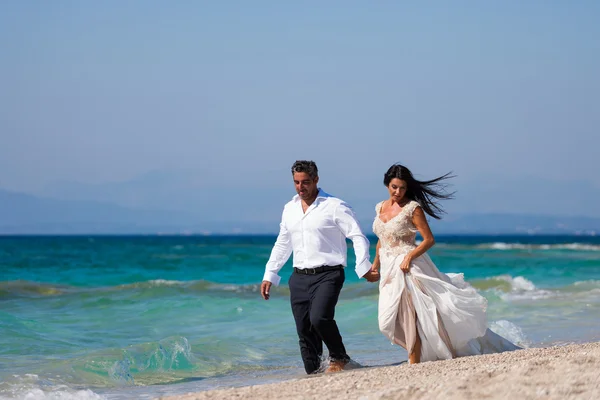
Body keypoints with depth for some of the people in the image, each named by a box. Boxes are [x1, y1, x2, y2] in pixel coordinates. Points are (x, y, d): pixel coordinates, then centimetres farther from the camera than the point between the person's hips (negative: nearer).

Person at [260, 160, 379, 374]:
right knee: (304, 331, 2)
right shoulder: (289, 209, 13)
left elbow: (358, 237, -7)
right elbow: (282, 244, 23)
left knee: (319, 318, -25)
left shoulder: (334, 206, -4)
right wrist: (269, 275, 19)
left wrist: (363, 268, -19)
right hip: (299, 277, 6)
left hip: (327, 275, -6)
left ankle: (339, 357, -2)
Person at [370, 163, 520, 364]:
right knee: (389, 320, 3)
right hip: (388, 269, 7)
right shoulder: (380, 207, 11)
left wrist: (409, 257, -21)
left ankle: (414, 361, -6)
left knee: (410, 316, -10)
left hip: (408, 266, -6)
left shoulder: (412, 208, -7)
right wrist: (375, 265, 16)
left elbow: (429, 239, -10)